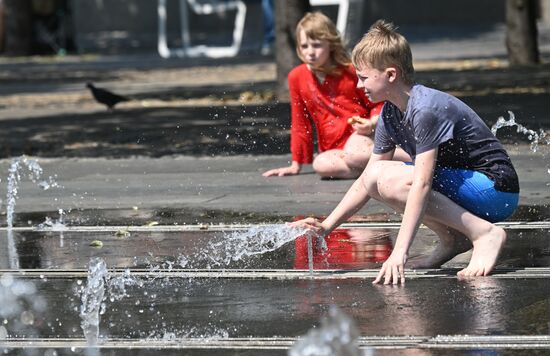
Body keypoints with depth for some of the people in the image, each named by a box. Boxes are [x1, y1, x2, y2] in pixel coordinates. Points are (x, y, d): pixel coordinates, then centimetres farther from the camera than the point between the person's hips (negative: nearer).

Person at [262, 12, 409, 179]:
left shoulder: (349, 71, -4)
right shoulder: (296, 77, 5)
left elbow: (377, 104, 5)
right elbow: (299, 123, 13)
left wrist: (371, 123, -17)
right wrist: (296, 165, 13)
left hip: (360, 134, -3)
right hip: (335, 148, 3)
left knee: (354, 155, -39)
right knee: (321, 164, -33)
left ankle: (408, 157, -21)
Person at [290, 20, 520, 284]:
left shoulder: (426, 109, -22)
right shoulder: (390, 114, 6)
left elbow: (422, 184, -29)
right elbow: (366, 181, 11)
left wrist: (399, 252, -33)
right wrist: (327, 226, 1)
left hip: (496, 189, -9)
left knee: (389, 179, -24)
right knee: (375, 176, 1)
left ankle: (485, 234, -18)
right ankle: (452, 239, 3)